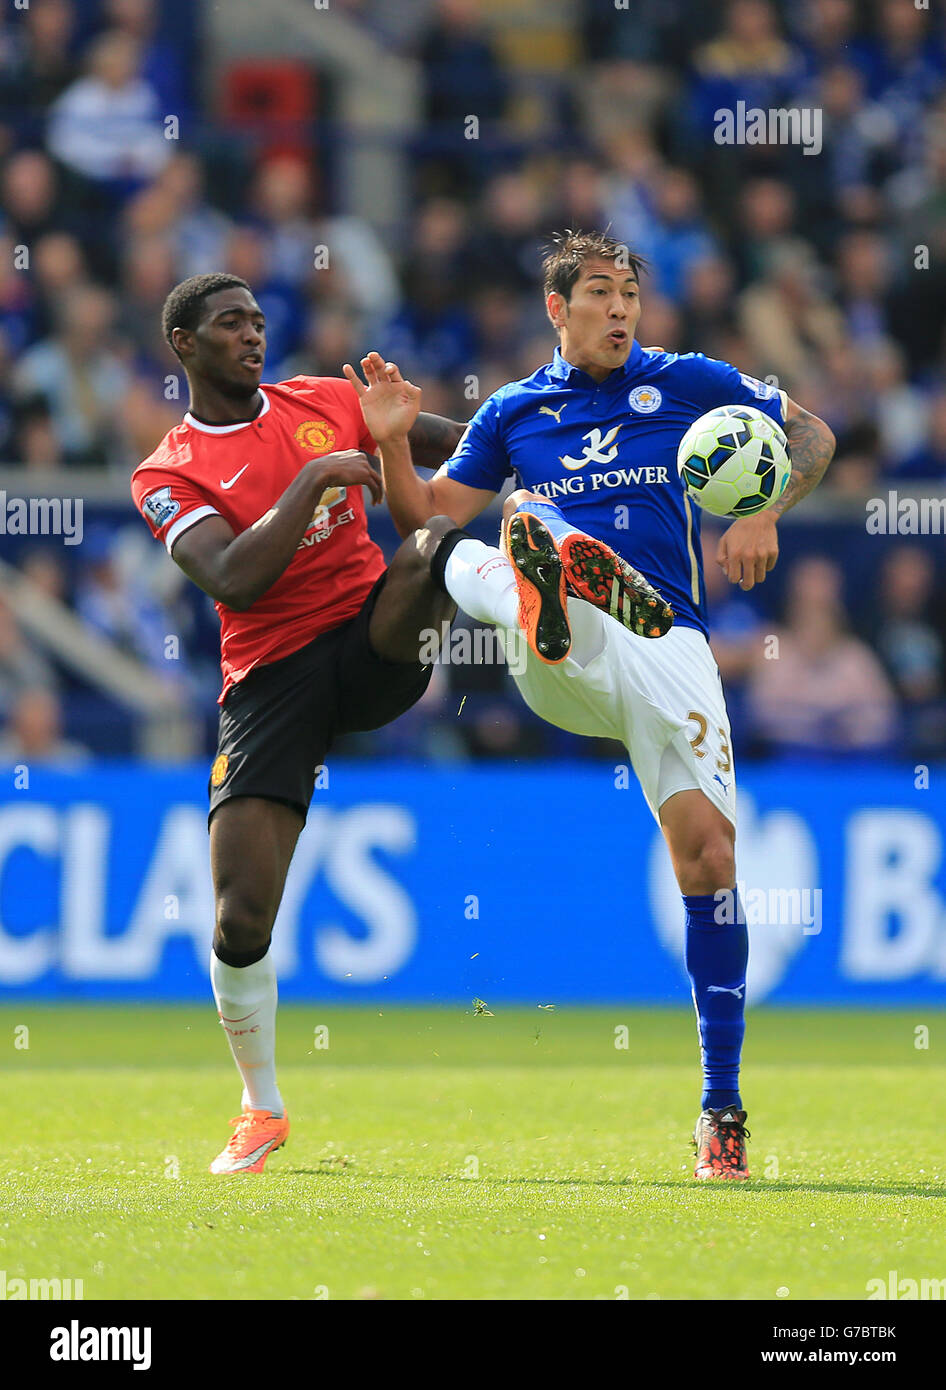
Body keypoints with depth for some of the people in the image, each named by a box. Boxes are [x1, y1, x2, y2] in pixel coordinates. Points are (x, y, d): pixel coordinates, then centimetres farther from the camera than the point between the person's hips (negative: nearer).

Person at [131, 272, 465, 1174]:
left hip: (375, 640, 2)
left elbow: (459, 442, 23)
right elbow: (235, 581, -18)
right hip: (270, 682, -2)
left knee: (431, 547, -31)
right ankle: (261, 1109, 12)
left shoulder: (326, 403, 10)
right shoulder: (168, 476, 0)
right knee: (240, 921, -7)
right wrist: (311, 482, -17)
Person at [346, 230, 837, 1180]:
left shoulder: (684, 383, 12)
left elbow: (811, 434, 19)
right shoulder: (512, 414, 15)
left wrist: (763, 519, 2)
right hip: (564, 659, 0)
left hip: (666, 643, 0)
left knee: (706, 851, -12)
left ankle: (721, 1108, -3)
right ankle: (542, 588, -72)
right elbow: (427, 517, 13)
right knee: (527, 518, -30)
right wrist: (392, 441, -5)